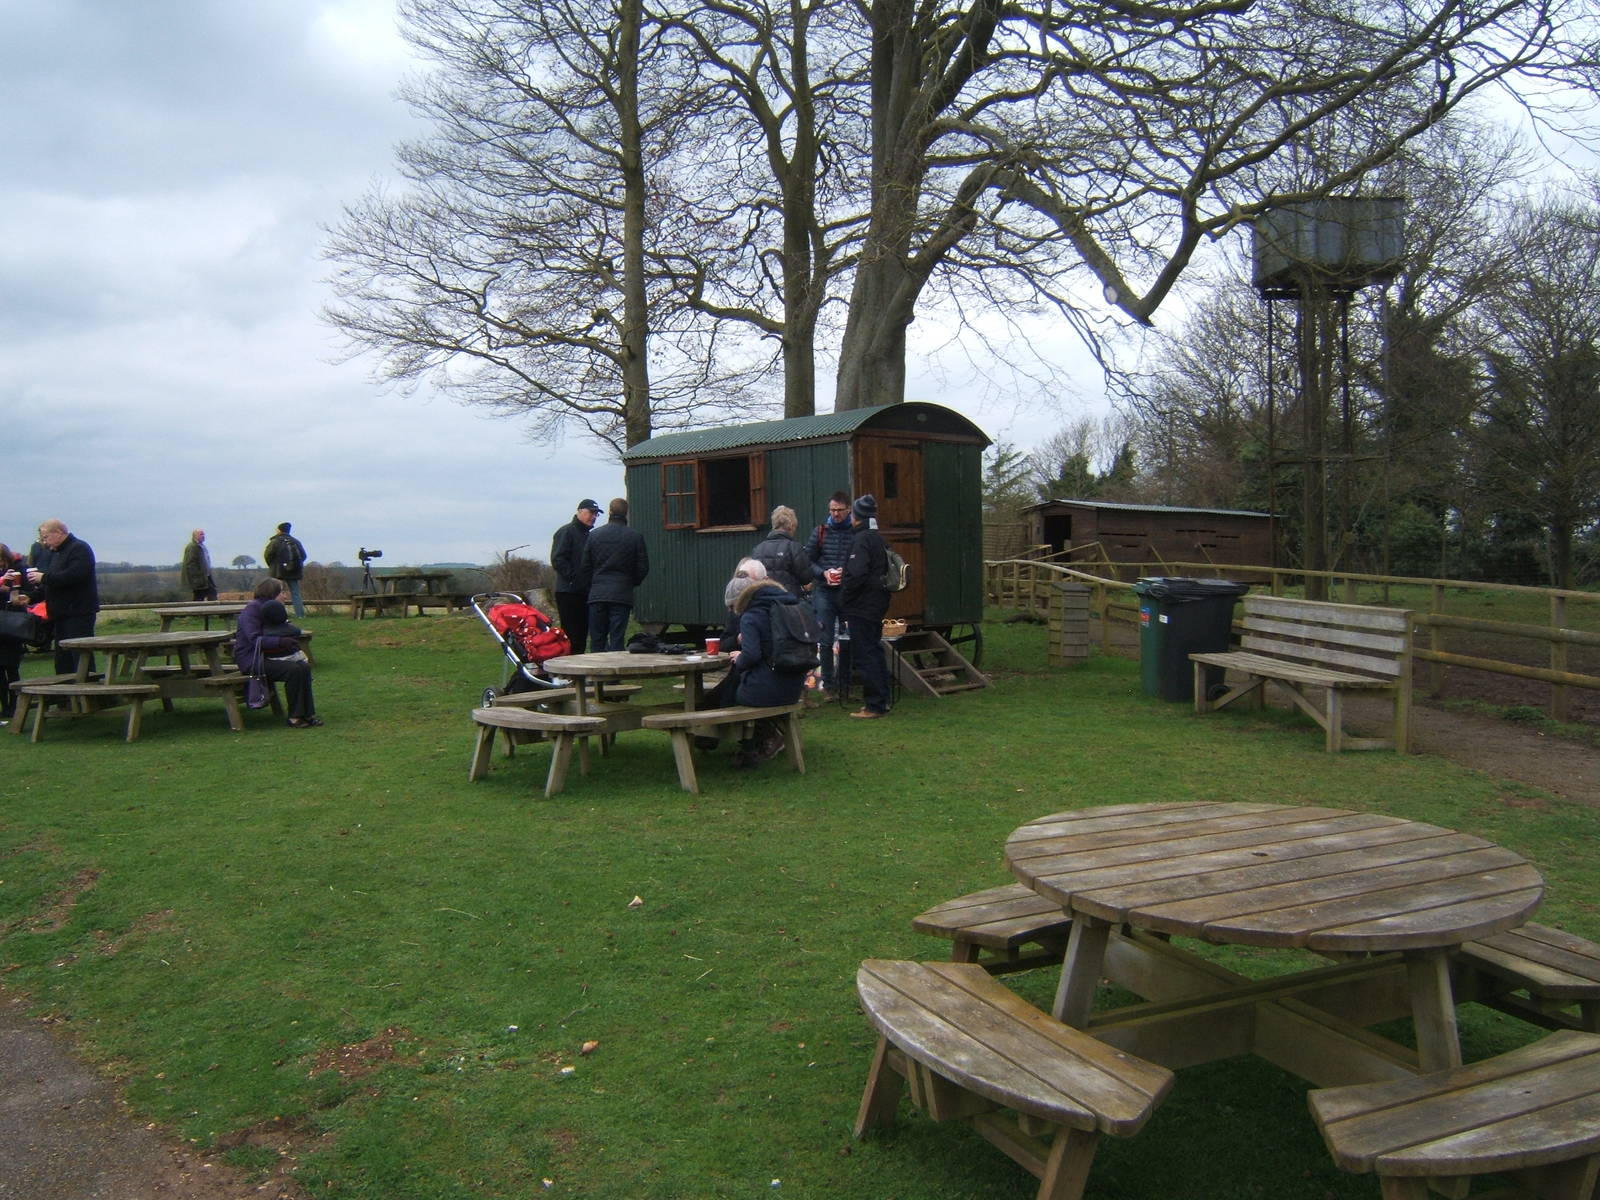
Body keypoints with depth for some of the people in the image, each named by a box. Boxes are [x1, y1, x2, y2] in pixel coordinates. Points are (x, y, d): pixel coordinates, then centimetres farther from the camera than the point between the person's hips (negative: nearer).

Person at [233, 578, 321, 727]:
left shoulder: (272, 607, 18)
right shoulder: (252, 609, -10)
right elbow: (255, 639, -21)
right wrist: (281, 641, -27)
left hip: (267, 657, 9)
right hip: (251, 660, -8)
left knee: (305, 667, -13)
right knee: (294, 670, -26)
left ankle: (307, 714, -13)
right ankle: (295, 718, -20)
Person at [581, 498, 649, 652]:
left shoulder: (594, 535, 3)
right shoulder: (635, 536, -2)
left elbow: (585, 567, 5)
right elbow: (643, 568, 0)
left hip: (597, 594, 2)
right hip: (622, 595, -1)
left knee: (597, 641, 8)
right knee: (617, 640, -1)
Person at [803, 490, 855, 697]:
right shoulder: (820, 532, 7)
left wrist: (847, 572, -16)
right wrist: (823, 573, -9)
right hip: (824, 592, 1)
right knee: (826, 640, 2)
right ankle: (828, 683, 10)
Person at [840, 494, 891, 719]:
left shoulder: (861, 539, -16)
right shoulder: (878, 538, 13)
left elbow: (856, 574, -26)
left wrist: (844, 598, -12)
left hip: (862, 606, -10)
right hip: (877, 604, 10)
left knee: (864, 656, -4)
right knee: (875, 652, 17)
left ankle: (874, 705, -1)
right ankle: (882, 701, 23)